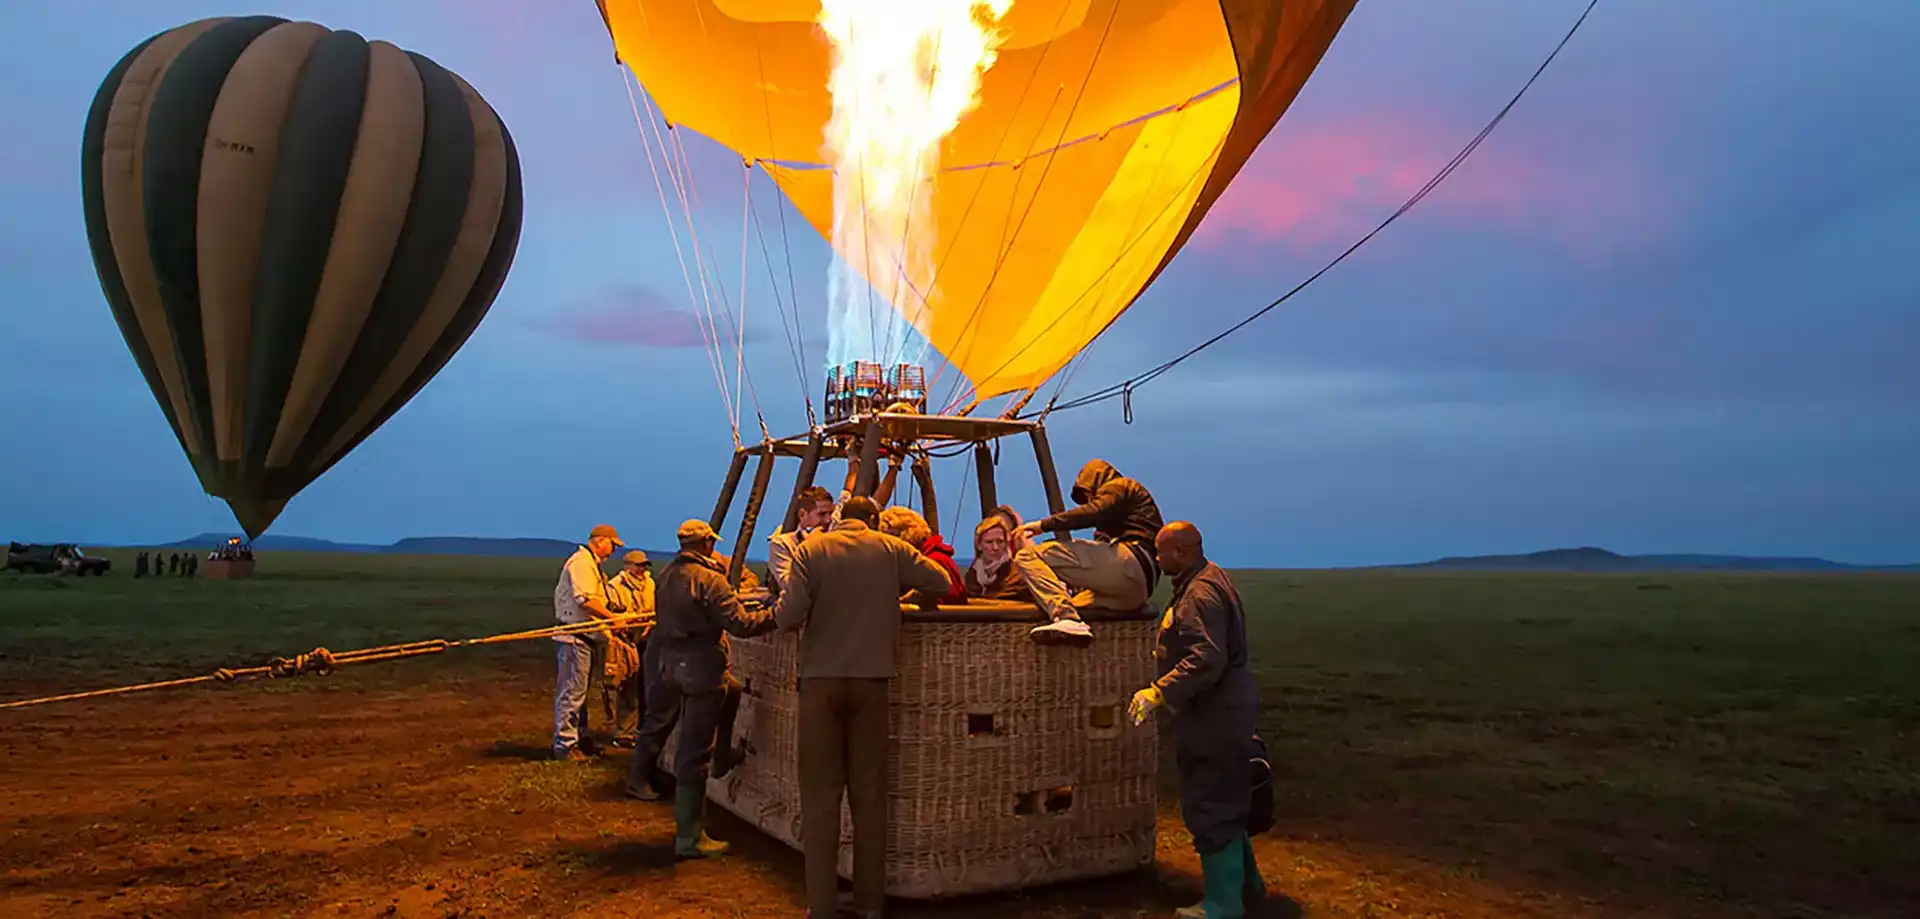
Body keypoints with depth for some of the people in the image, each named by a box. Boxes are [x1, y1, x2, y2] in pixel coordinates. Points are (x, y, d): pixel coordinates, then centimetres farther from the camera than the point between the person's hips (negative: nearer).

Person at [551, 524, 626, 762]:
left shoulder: (591, 564, 20)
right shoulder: (581, 562, -14)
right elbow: (585, 600, -24)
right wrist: (612, 617, -21)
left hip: (586, 637, 11)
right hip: (574, 637, -11)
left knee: (580, 690, 17)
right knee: (571, 691, -7)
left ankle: (579, 738, 26)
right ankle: (564, 745, -2)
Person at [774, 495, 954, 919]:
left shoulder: (811, 549, -3)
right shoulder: (891, 549, 2)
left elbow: (788, 616, -13)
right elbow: (942, 583, 9)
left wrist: (782, 613, 10)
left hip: (820, 678, -1)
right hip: (870, 678, 1)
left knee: (820, 794, 5)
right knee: (869, 792, 10)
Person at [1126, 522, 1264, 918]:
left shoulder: (1200, 594, -23)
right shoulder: (1211, 579, 11)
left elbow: (1206, 661, -32)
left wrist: (1159, 693, -32)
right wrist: (1161, 656, 26)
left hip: (1214, 718, -11)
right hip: (1223, 711, 11)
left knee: (1208, 809, 0)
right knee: (1226, 800, 22)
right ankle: (1245, 880, 36)